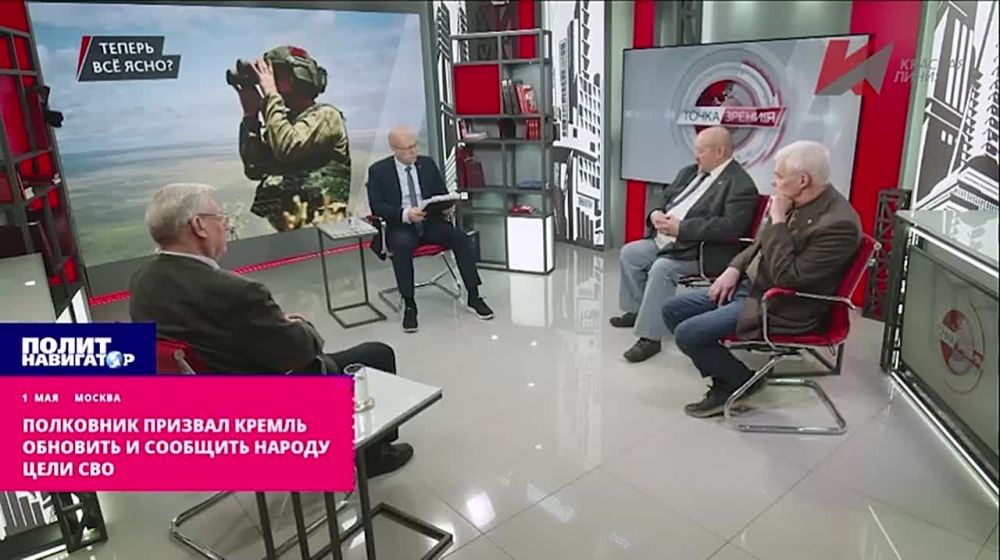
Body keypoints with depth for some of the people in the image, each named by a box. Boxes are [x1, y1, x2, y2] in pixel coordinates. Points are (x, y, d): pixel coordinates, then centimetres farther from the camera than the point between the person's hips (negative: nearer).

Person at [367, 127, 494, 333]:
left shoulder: (427, 164, 11)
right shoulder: (378, 170, 1)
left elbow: (443, 194, 13)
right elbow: (377, 207, -7)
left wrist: (448, 207, -12)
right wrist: (405, 214, -24)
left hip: (431, 222, 3)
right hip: (400, 226, -3)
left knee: (461, 238, -23)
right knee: (402, 245, -36)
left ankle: (473, 297, -14)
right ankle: (409, 306, -24)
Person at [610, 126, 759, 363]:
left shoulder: (740, 185, -12)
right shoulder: (690, 172, 15)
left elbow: (731, 226, -24)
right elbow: (665, 200, 24)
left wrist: (681, 228, -25)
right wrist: (656, 214, -2)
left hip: (699, 251, -9)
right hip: (665, 241, 10)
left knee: (662, 268, -30)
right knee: (630, 252, 3)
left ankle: (650, 337, -21)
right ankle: (637, 310, 19)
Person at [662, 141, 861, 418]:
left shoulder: (839, 224, -25)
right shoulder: (793, 201, 1)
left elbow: (788, 277, -28)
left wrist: (778, 220, -25)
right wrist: (735, 268, 2)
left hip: (781, 308, -9)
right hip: (750, 284, 9)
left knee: (687, 334, -17)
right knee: (672, 310, 5)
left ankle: (743, 382, 8)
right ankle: (726, 379, 14)